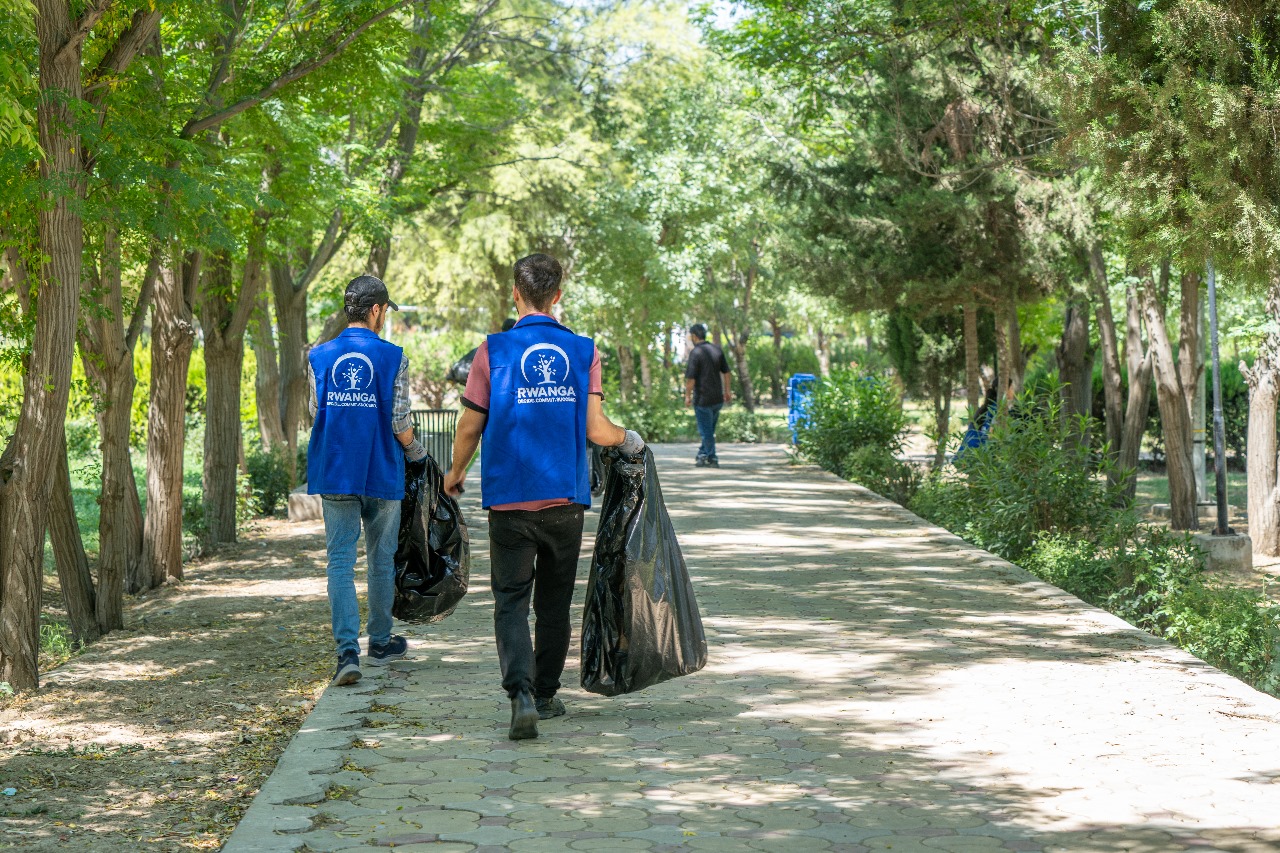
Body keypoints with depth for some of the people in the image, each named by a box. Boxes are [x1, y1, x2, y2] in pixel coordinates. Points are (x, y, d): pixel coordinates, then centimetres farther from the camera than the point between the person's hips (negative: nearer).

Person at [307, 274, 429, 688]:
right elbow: (400, 422, -9)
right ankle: (380, 642, 25)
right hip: (381, 472, -2)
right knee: (381, 559, 13)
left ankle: (348, 651, -11)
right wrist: (415, 451, 11)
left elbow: (315, 413, 9)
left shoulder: (319, 356, 1)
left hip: (334, 473, 2)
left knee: (340, 561, 1)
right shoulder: (393, 357, -8)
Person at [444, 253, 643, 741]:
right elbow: (595, 430, -6)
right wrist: (628, 439, 17)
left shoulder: (493, 351, -5)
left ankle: (521, 692, -18)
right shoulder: (583, 351, 0)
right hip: (565, 499, 2)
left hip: (509, 498, -2)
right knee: (554, 602, 14)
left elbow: (469, 429, -2)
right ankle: (545, 695, 23)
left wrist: (456, 474, 17)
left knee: (511, 599, 1)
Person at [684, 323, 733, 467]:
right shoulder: (717, 350, 7)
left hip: (703, 398, -7)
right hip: (718, 398, 7)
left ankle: (712, 458, 5)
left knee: (706, 430, 2)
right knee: (710, 429, 17)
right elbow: (726, 372, 13)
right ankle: (702, 455, 25)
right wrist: (727, 391, 21)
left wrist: (687, 395, -5)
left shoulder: (695, 353, -14)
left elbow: (690, 378, -16)